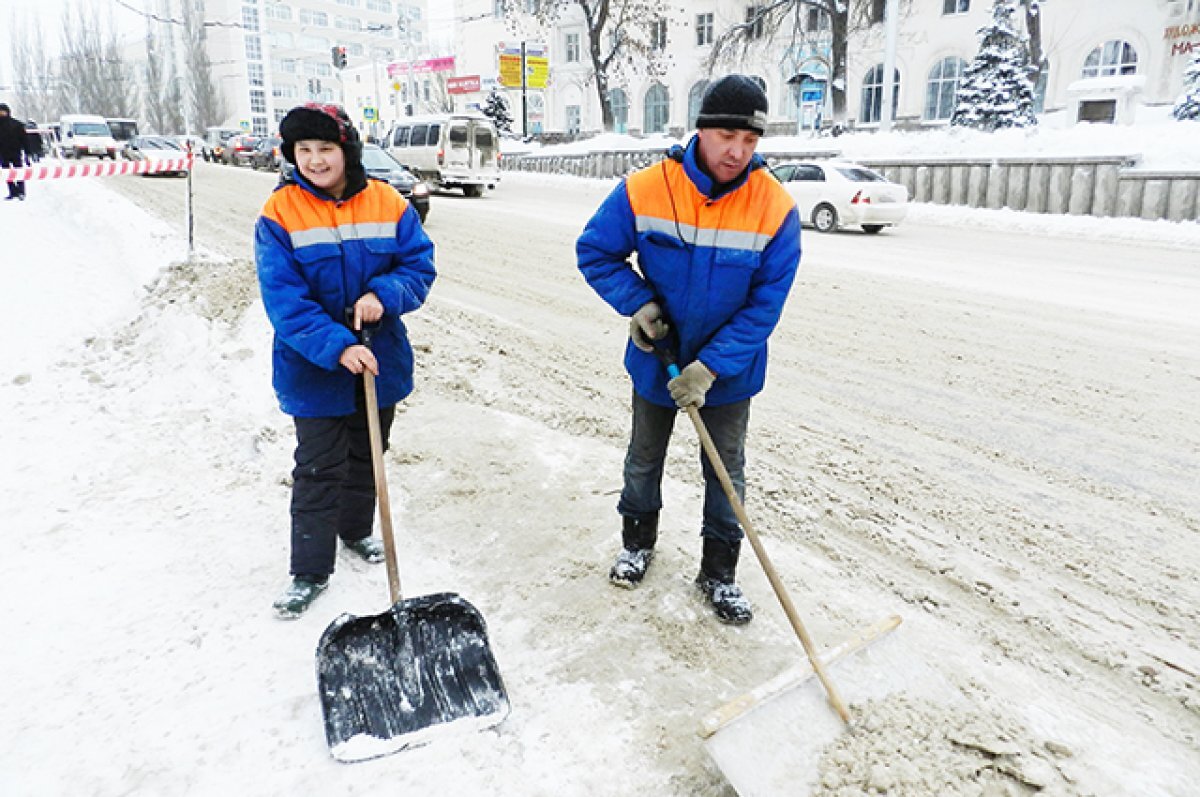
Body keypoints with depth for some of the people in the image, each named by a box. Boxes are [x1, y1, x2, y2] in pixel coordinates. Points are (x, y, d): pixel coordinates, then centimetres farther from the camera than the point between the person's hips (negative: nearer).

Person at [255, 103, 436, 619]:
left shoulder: (388, 204, -4)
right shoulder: (279, 214, -12)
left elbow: (420, 265, -3)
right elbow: (283, 299, -18)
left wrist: (383, 294, -23)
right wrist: (337, 346, -30)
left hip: (381, 362, 3)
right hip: (314, 370, -3)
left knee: (367, 456, 20)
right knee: (318, 471, 2)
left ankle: (356, 530, 44)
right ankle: (310, 573, 15)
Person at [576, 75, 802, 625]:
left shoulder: (776, 209, -19)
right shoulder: (645, 190, -19)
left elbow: (765, 304, -17)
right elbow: (595, 251, -6)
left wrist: (709, 368, -23)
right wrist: (637, 302, -19)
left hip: (728, 371, 0)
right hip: (655, 358, 1)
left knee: (726, 471, 12)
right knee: (644, 458, 19)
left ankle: (718, 572, 30)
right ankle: (638, 540, 45)